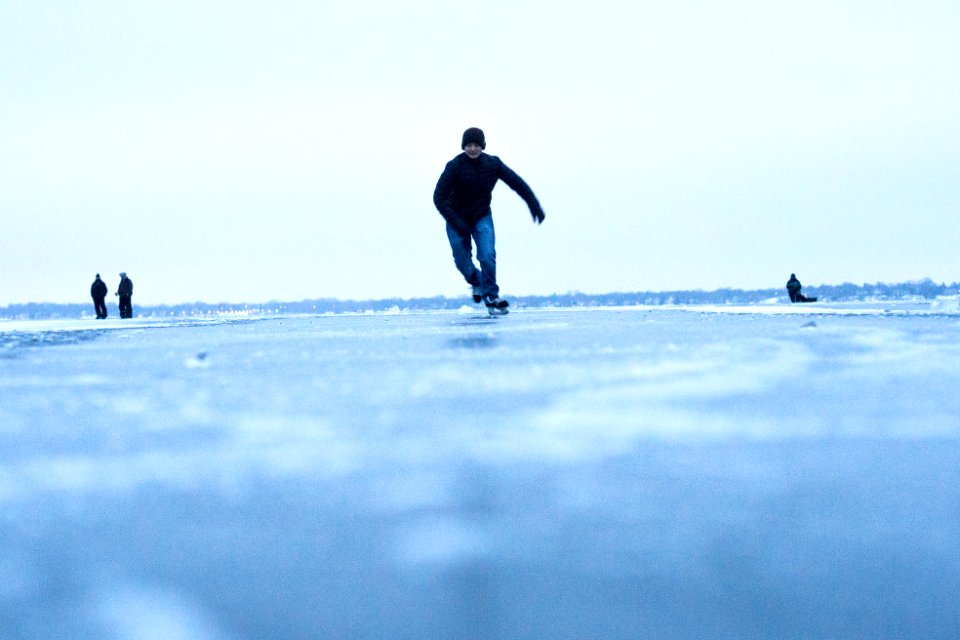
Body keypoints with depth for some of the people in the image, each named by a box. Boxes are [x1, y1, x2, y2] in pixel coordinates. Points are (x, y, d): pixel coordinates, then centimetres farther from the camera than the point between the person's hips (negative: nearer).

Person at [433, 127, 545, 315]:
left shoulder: (493, 164, -12)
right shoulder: (454, 166, -21)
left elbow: (517, 182, -3)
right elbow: (439, 198, -22)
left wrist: (534, 204, -12)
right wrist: (456, 223, -30)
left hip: (482, 217, 1)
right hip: (458, 219, -1)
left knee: (487, 256, -17)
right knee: (462, 261, 3)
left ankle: (491, 297, -2)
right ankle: (476, 282, 37)